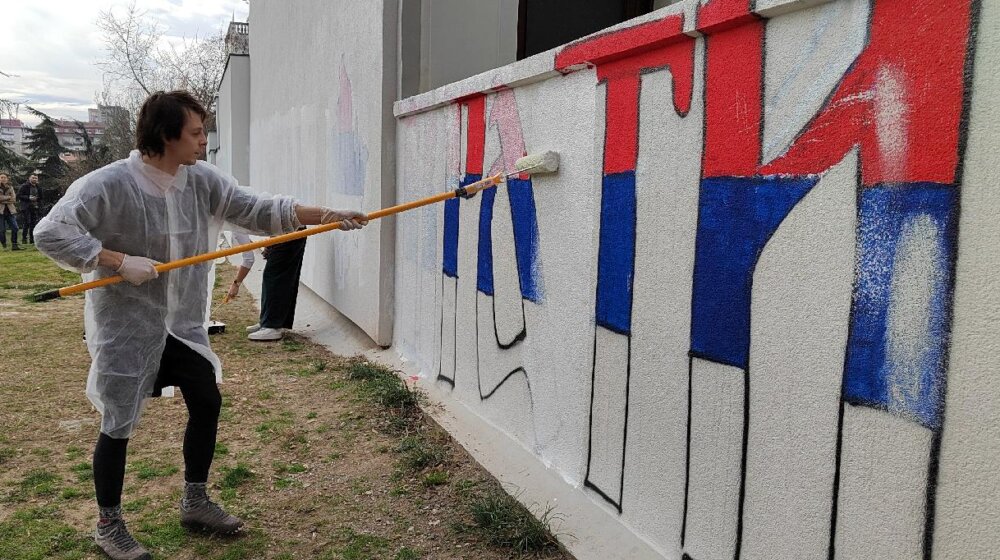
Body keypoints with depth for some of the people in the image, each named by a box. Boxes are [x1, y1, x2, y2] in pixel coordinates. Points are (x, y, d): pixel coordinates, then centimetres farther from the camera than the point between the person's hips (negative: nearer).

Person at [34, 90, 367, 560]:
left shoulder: (203, 181, -4)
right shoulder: (107, 185, -20)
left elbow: (258, 210, -4)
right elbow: (50, 233, -21)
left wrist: (326, 216, -12)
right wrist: (119, 261, -29)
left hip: (182, 322, 6)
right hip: (125, 325, -6)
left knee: (207, 403, 11)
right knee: (118, 425, 5)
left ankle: (195, 503, 32)